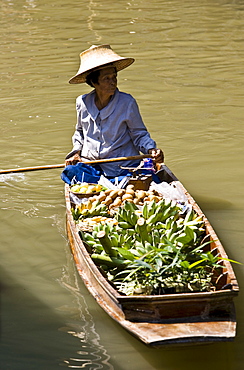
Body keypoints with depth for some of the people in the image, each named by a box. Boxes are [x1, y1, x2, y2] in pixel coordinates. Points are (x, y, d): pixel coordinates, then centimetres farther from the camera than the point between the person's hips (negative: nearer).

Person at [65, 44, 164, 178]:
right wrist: (76, 153, 9)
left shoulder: (127, 103, -5)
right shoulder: (82, 103, 4)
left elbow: (139, 135, 3)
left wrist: (151, 150, -16)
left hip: (122, 168, -4)